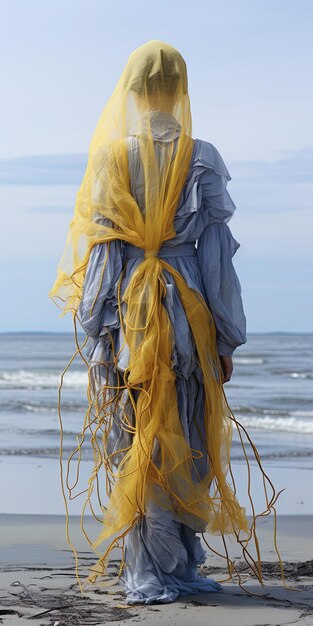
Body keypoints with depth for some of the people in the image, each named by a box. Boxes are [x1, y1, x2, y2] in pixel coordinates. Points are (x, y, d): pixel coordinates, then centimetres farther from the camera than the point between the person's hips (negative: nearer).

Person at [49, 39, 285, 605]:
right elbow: (216, 253, -3)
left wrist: (96, 334, 2)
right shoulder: (200, 159, -2)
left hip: (126, 313, 1)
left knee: (135, 448, 7)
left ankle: (148, 576, 10)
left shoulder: (109, 156, -1)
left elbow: (96, 250, -2)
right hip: (186, 313, -1)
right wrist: (226, 338, 3)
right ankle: (182, 566, 15)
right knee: (186, 444, 9)